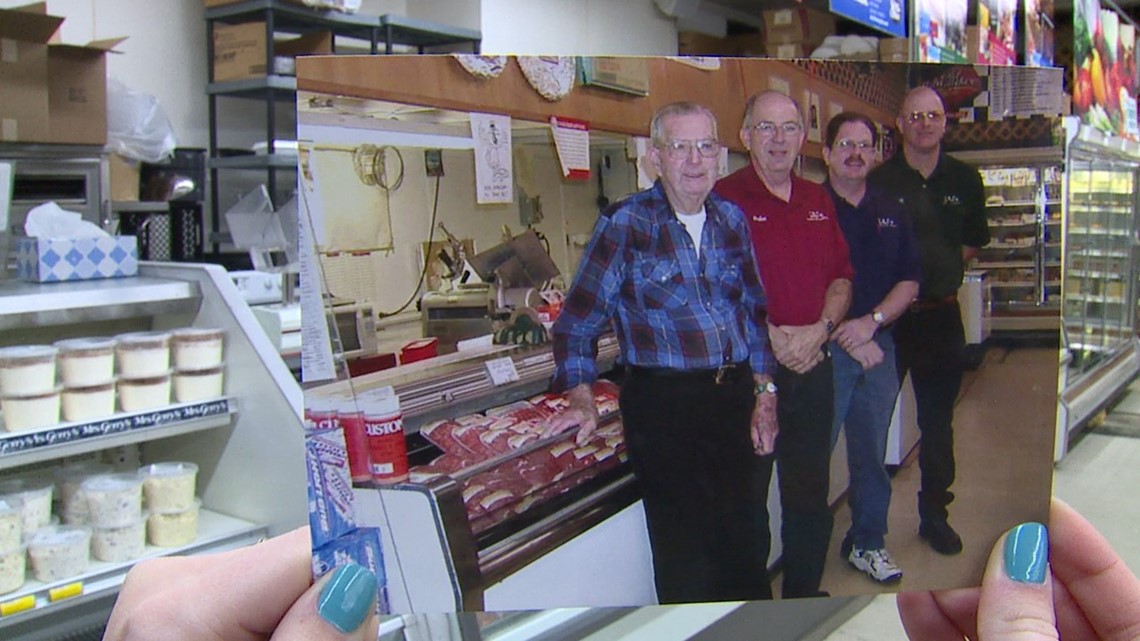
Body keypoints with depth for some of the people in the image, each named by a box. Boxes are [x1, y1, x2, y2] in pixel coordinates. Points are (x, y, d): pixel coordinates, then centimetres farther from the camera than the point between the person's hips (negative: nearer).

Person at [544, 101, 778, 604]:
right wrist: (580, 397, -13)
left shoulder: (730, 219, 9)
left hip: (734, 398, 5)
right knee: (687, 561, 0)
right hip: (662, 406, -5)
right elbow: (577, 321, -3)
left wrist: (764, 395, 10)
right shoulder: (625, 224, -6)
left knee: (748, 544, 15)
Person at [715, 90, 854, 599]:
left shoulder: (819, 201, 12)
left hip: (813, 366, 6)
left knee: (811, 494, 15)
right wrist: (774, 340, -16)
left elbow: (841, 277, 12)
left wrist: (819, 329, -5)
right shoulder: (726, 198, -6)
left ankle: (805, 591, 32)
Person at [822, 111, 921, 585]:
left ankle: (868, 542, 26)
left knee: (871, 452, 13)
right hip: (825, 349, -5)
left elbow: (909, 282, 10)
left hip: (879, 346, 5)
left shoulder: (891, 213, 12)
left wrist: (872, 321, -7)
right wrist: (847, 338, -11)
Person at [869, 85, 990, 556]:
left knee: (938, 421, 14)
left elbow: (974, 242, 18)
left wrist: (943, 264, 4)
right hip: (885, 316, -3)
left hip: (942, 316, 4)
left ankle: (935, 513, 28)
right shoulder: (879, 181, -5)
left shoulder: (965, 180, 7)